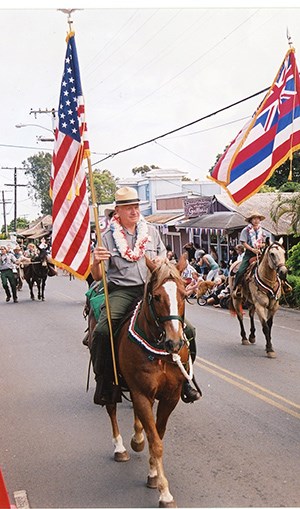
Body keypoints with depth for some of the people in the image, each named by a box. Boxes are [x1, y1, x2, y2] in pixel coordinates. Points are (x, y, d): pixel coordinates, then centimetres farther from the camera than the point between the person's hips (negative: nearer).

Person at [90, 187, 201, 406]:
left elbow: (164, 258, 23)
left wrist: (161, 261, -3)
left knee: (187, 330, -11)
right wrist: (96, 261, -21)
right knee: (101, 332, -27)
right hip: (121, 291, -2)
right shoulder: (108, 237, 3)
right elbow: (97, 276, 2)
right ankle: (104, 383, -7)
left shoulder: (152, 231, 13)